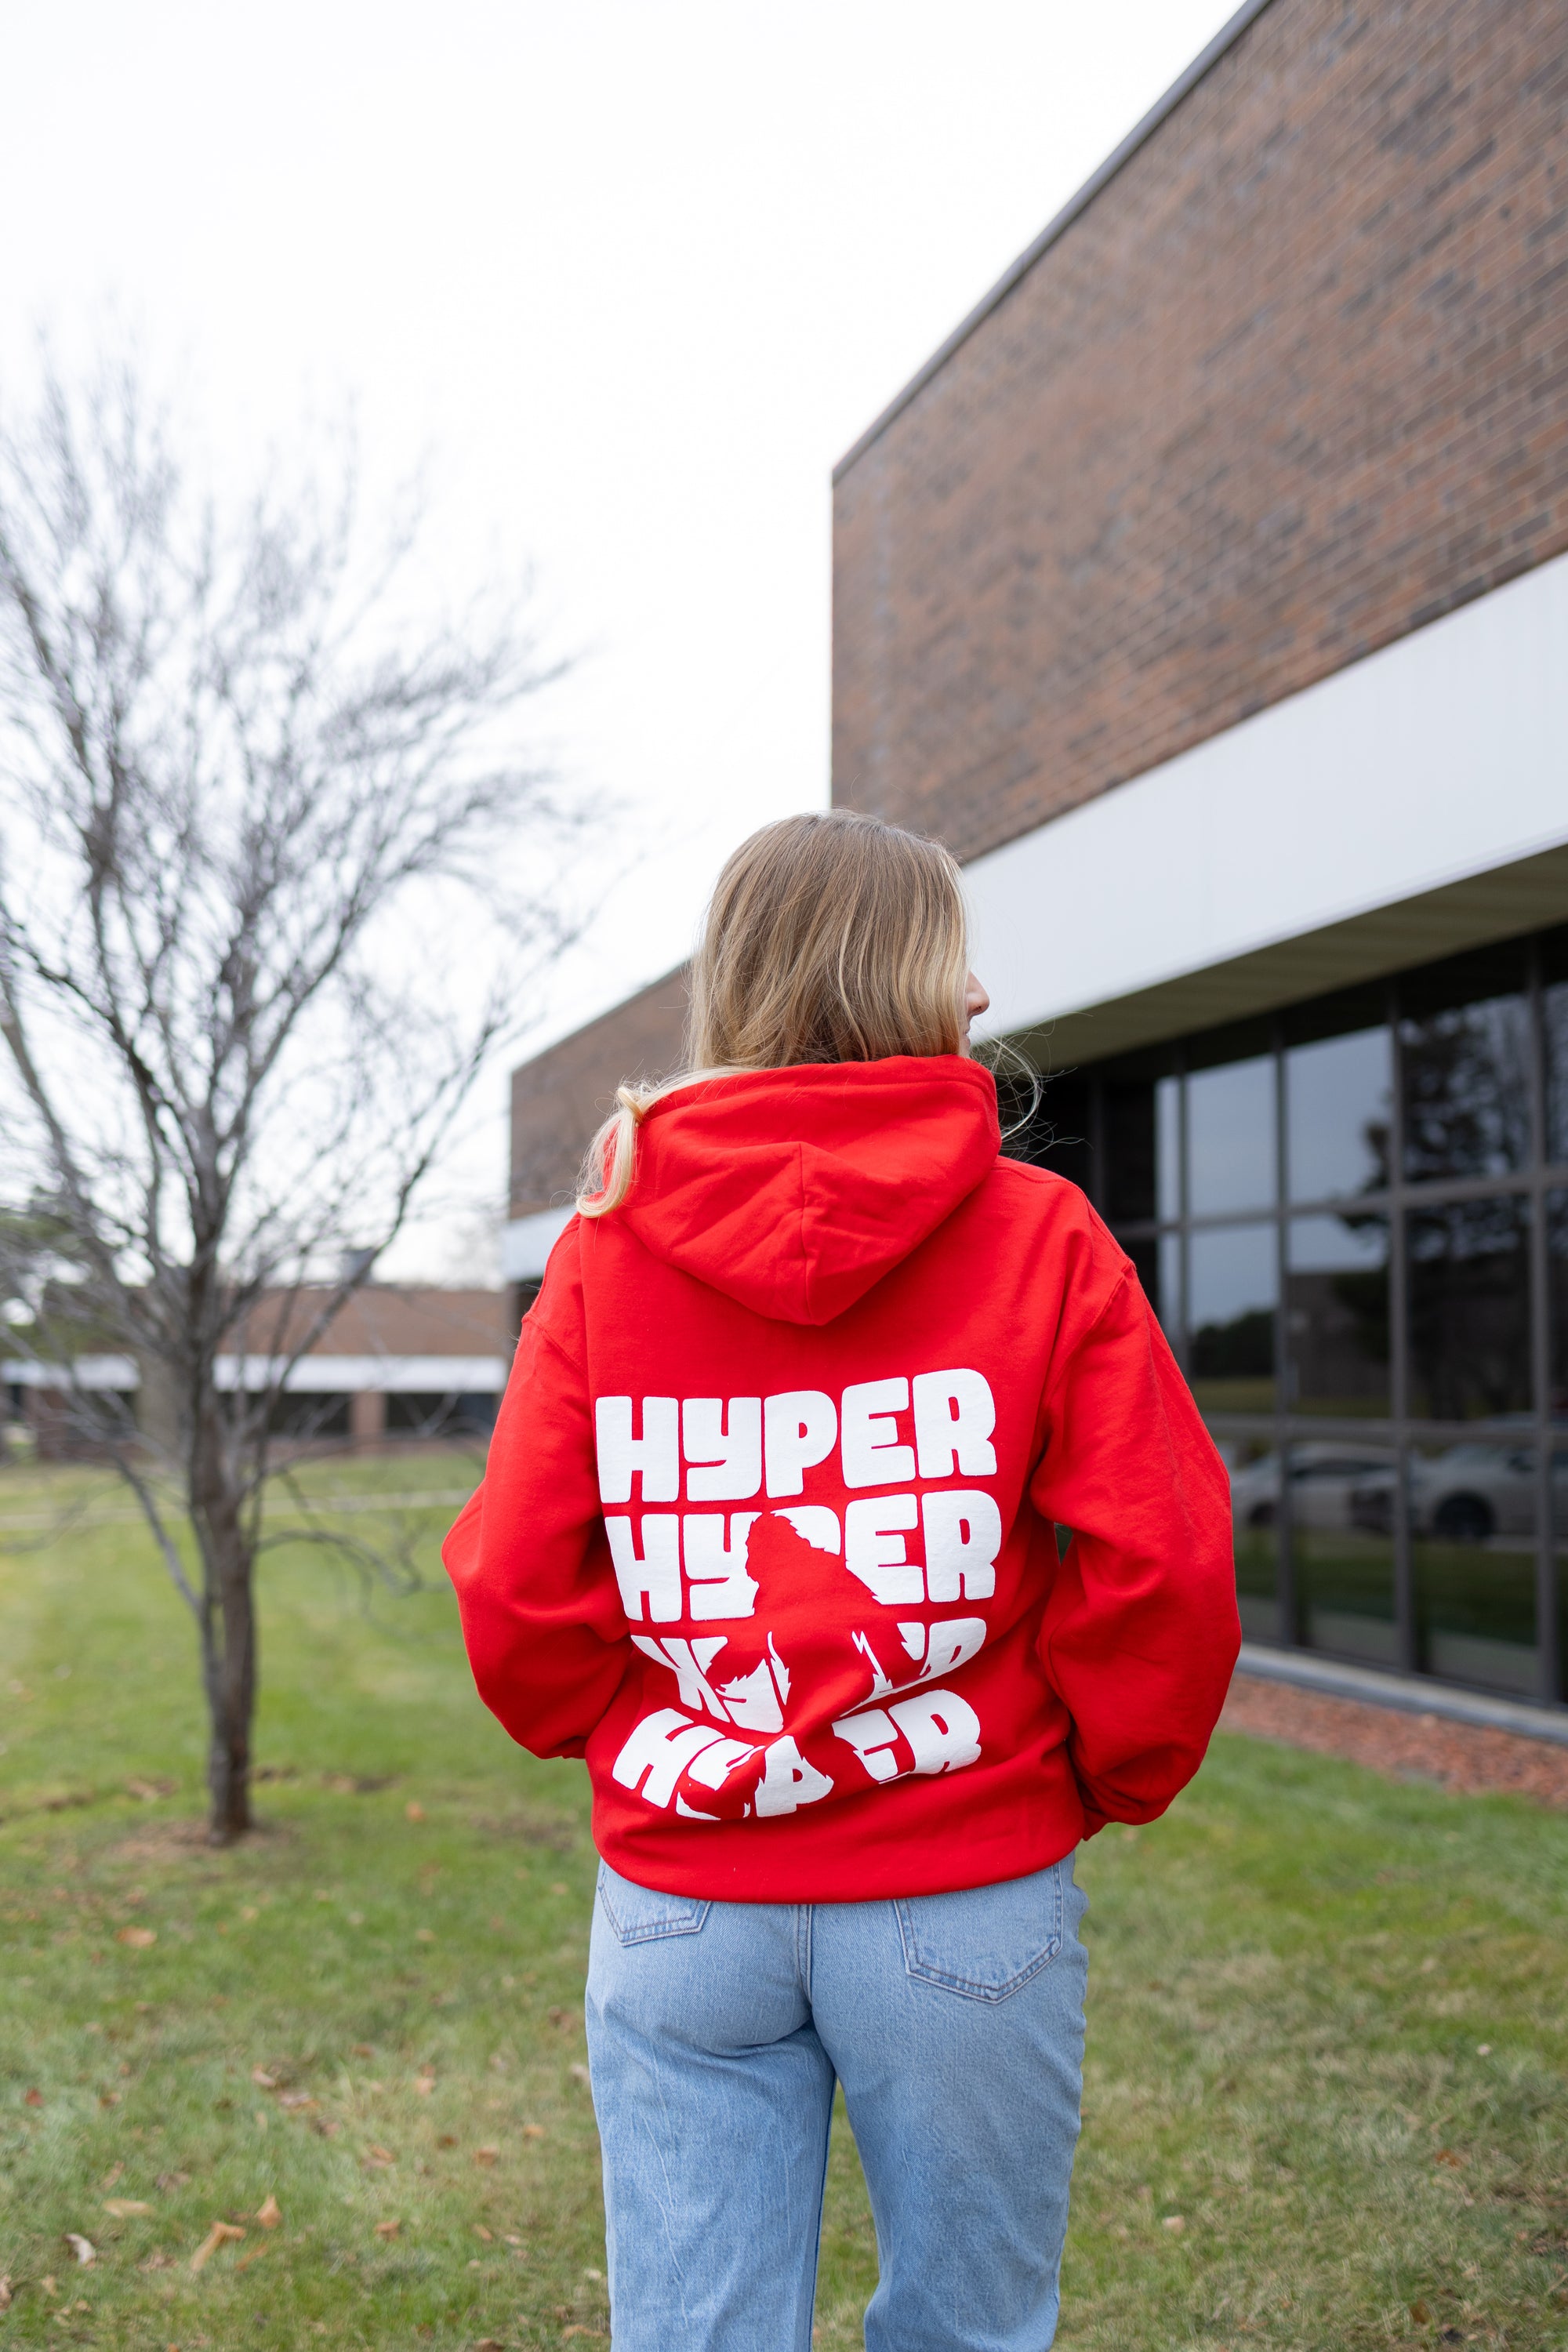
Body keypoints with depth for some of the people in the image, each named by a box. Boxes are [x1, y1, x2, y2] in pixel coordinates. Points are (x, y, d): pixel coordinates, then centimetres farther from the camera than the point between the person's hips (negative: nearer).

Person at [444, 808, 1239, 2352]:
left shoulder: (607, 1248, -3)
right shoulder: (1039, 1237, -7)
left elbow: (512, 1583, -4)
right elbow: (1159, 1570, -10)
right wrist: (1109, 1782, 8)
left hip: (676, 1902, 2)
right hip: (969, 1900, -1)